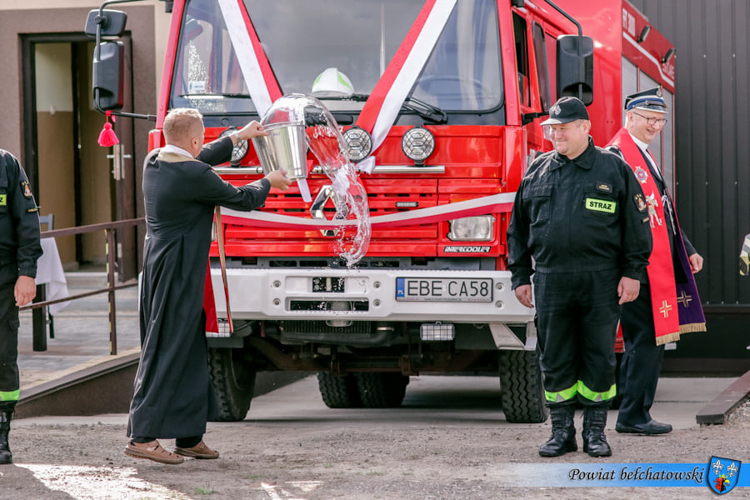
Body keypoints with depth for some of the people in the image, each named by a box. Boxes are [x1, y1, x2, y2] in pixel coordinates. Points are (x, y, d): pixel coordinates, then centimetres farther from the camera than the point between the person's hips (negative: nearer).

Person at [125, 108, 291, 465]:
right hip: (179, 275, -9)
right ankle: (142, 436, -10)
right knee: (167, 353, -8)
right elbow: (241, 199, -6)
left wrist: (240, 136, 37)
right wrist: (268, 182, 15)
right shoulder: (194, 176, -18)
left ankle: (189, 436, 20)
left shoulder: (153, 162, 7)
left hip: (157, 269, 9)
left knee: (190, 352, 14)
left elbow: (202, 158, 26)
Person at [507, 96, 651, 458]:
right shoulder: (537, 173, 11)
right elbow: (519, 229, 16)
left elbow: (636, 224, 4)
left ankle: (595, 431, 11)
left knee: (599, 358, 2)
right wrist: (521, 276, 11)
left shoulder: (614, 170, 5)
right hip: (551, 280, 2)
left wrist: (632, 272, -2)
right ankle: (561, 431, 12)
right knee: (555, 360, 3)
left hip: (601, 282, -2)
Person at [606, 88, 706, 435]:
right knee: (647, 341, -9)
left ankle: (632, 415, 17)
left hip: (658, 270, 10)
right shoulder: (618, 155, -11)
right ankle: (634, 416, -3)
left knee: (643, 342, 12)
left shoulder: (644, 156, 20)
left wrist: (687, 252, 21)